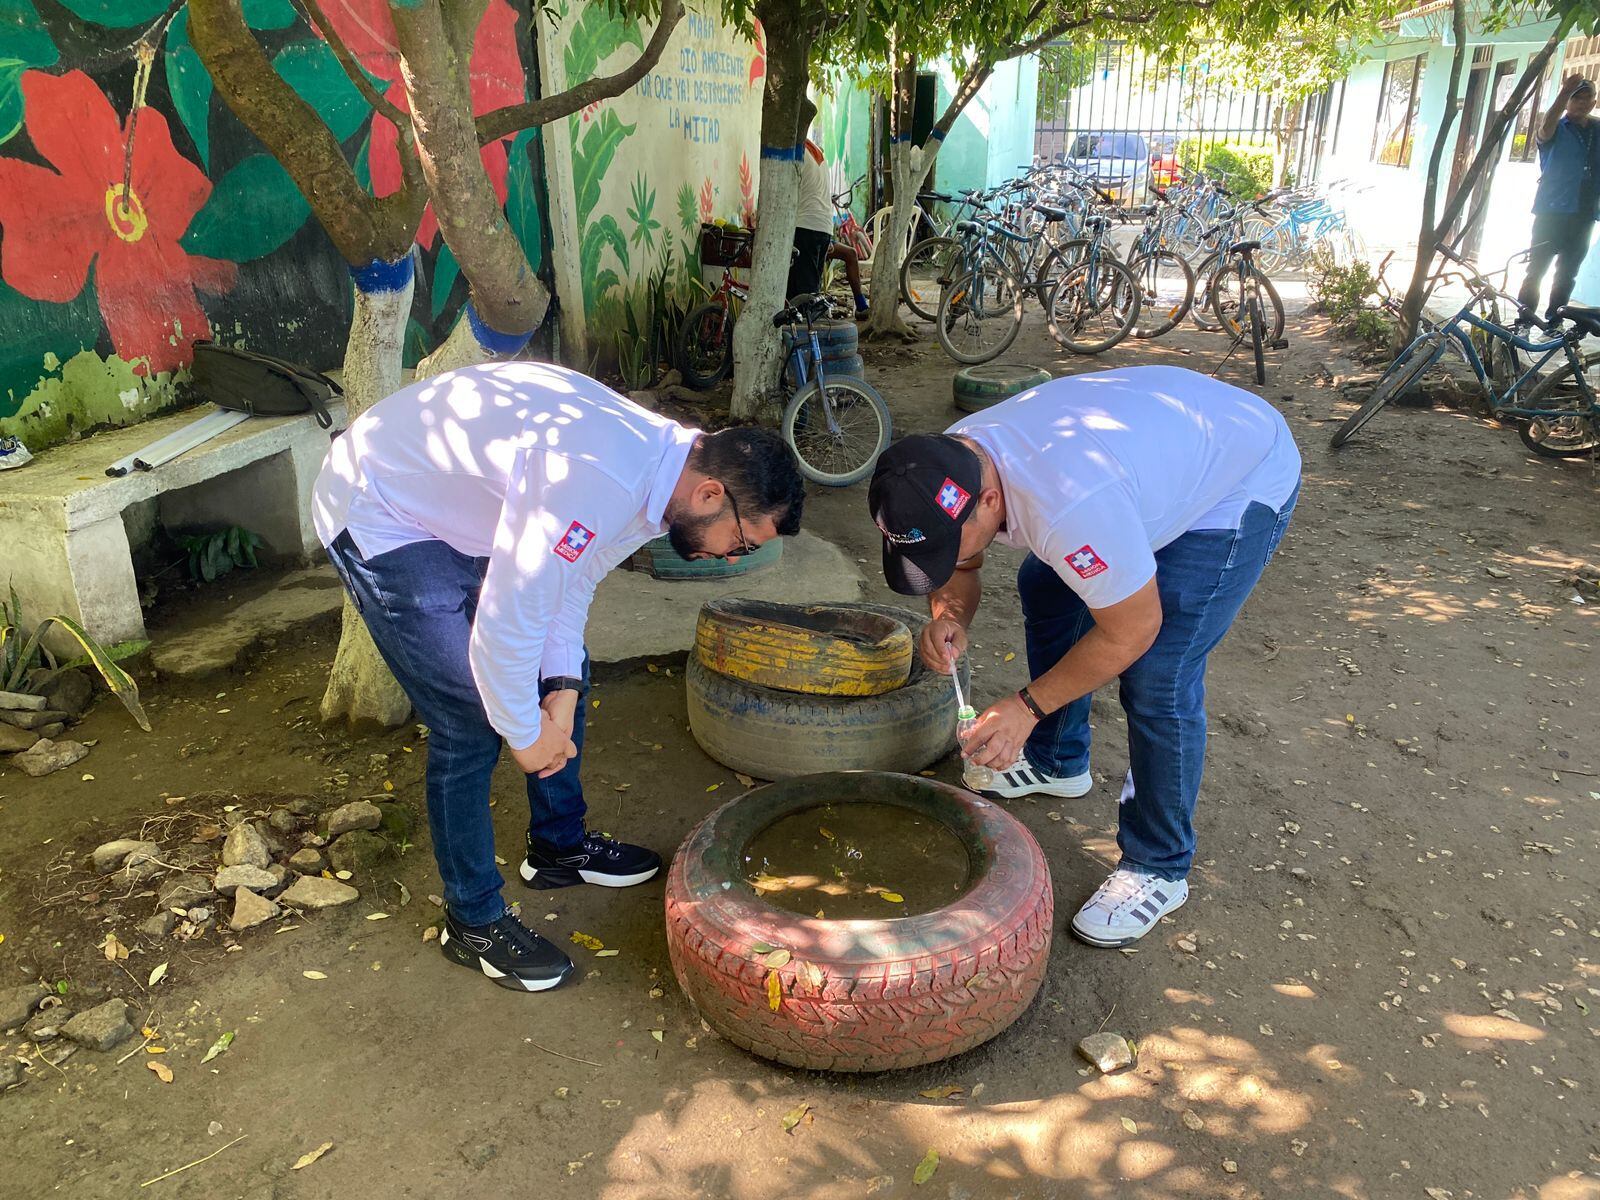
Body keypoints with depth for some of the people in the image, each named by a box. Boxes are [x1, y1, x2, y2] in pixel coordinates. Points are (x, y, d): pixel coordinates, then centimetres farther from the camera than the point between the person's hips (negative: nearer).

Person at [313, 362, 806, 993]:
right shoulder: (598, 485, -37)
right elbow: (505, 627, -33)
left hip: (456, 506, 9)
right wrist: (526, 733, -15)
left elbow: (572, 579, 4)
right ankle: (472, 922, 9)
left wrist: (561, 692, -6)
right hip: (379, 516, -9)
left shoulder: (662, 455, -6)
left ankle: (560, 846, 30)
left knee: (568, 671, 11)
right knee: (471, 721, -11)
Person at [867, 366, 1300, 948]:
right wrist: (950, 619, -22)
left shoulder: (1070, 508, -44)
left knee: (1158, 679, -16)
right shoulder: (945, 469, -18)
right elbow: (961, 570, 1)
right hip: (1168, 440, 8)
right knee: (1043, 588, 14)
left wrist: (1028, 706, -22)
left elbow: (1132, 632, -28)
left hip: (1245, 479, -8)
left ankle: (1158, 868, 5)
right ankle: (1058, 762, 34)